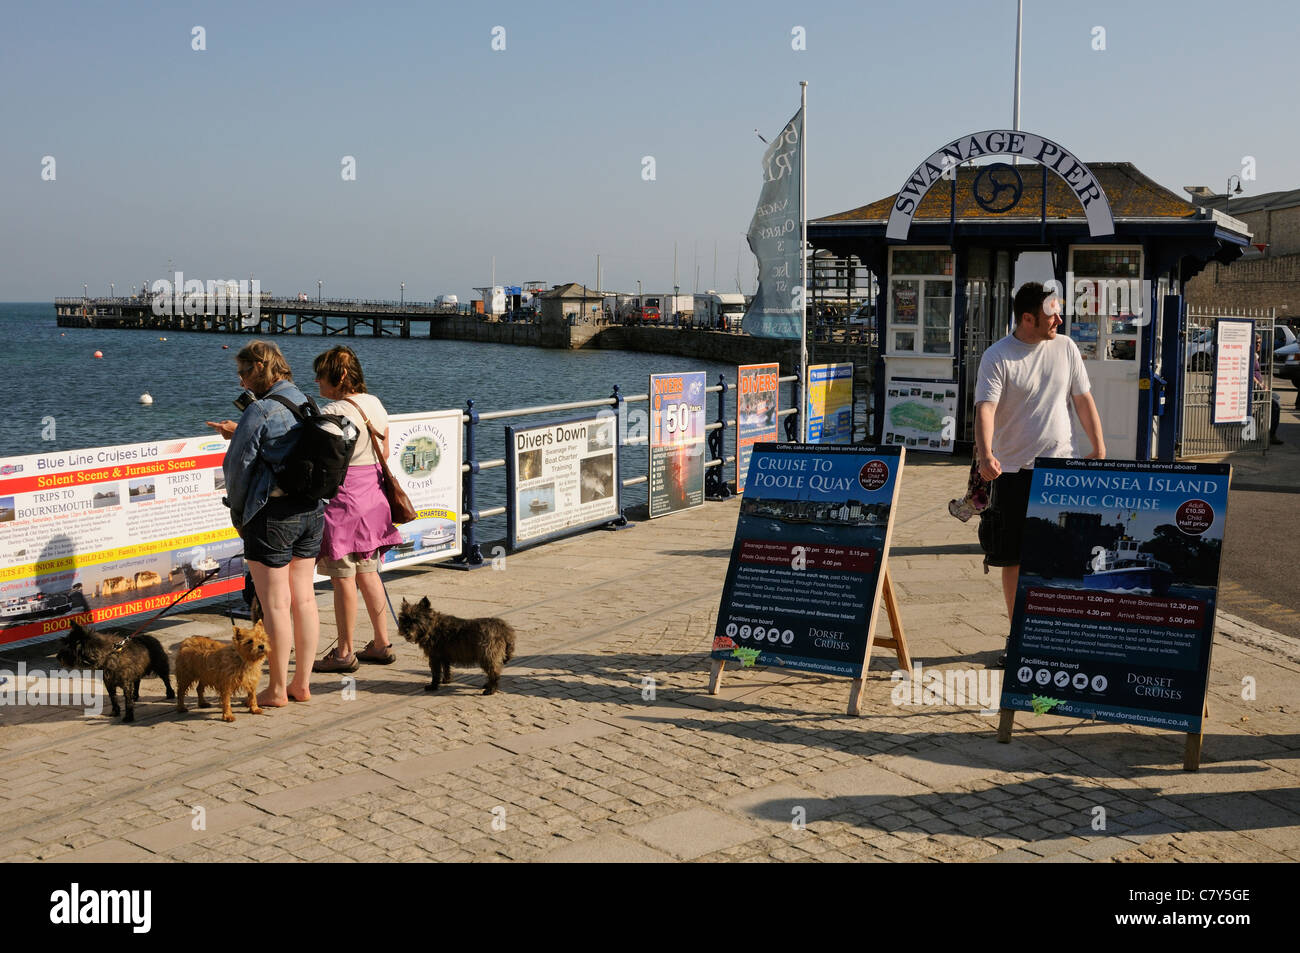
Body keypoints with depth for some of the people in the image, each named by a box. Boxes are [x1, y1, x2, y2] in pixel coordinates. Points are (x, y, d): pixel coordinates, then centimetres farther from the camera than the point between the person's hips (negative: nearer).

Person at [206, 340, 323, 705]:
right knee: (304, 599, 12)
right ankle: (301, 684, 20)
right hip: (311, 510, 8)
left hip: (272, 515, -8)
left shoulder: (260, 409, -14)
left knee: (275, 604, 0)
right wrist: (239, 433, 23)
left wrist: (237, 513, 5)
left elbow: (238, 465, -9)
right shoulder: (304, 403, 10)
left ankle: (277, 690, 9)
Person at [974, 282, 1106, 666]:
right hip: (1014, 471, -3)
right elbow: (985, 407, -19)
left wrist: (1099, 447, 7)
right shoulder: (997, 357, -8)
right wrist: (985, 454, -35)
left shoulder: (1065, 348, 6)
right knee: (1014, 559, 4)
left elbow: (1083, 399, 12)